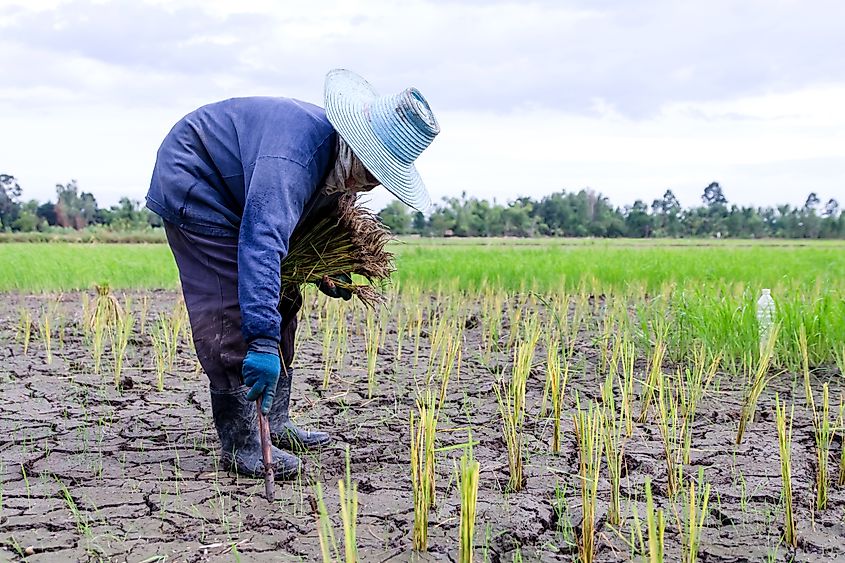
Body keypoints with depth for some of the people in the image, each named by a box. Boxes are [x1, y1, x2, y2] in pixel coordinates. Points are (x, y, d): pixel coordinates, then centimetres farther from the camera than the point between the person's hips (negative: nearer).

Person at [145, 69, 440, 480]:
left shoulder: (335, 161, -6)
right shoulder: (293, 161, -38)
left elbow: (314, 217, 15)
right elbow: (261, 244, -48)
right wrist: (262, 339, -54)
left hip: (231, 195, 10)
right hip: (193, 187, -10)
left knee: (280, 304, 10)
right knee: (232, 315, -18)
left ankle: (274, 423, 19)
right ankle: (240, 446, -12)